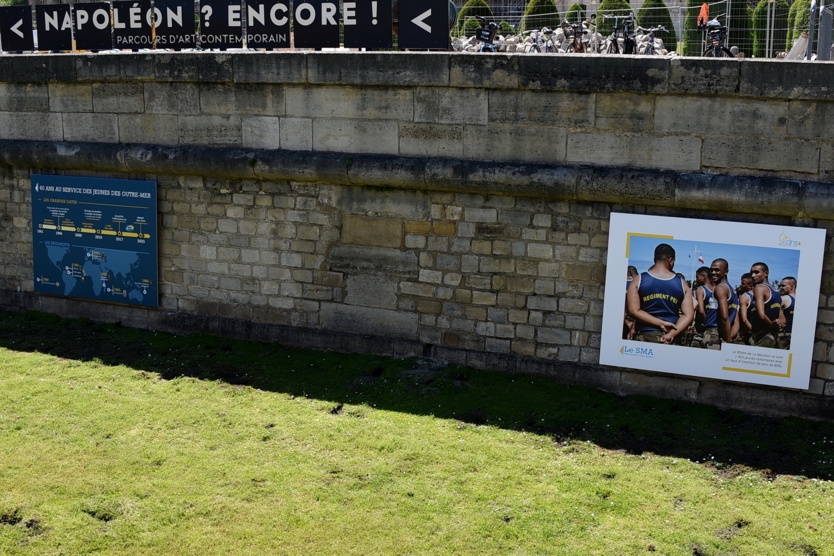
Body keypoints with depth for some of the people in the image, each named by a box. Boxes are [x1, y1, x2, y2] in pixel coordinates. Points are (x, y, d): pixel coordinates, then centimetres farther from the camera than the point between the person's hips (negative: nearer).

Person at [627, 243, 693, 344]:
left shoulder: (638, 281, 2)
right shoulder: (682, 284, 5)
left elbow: (633, 311, -6)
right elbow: (687, 315, -2)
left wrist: (661, 323, -8)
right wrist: (671, 334, -13)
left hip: (645, 336, -1)